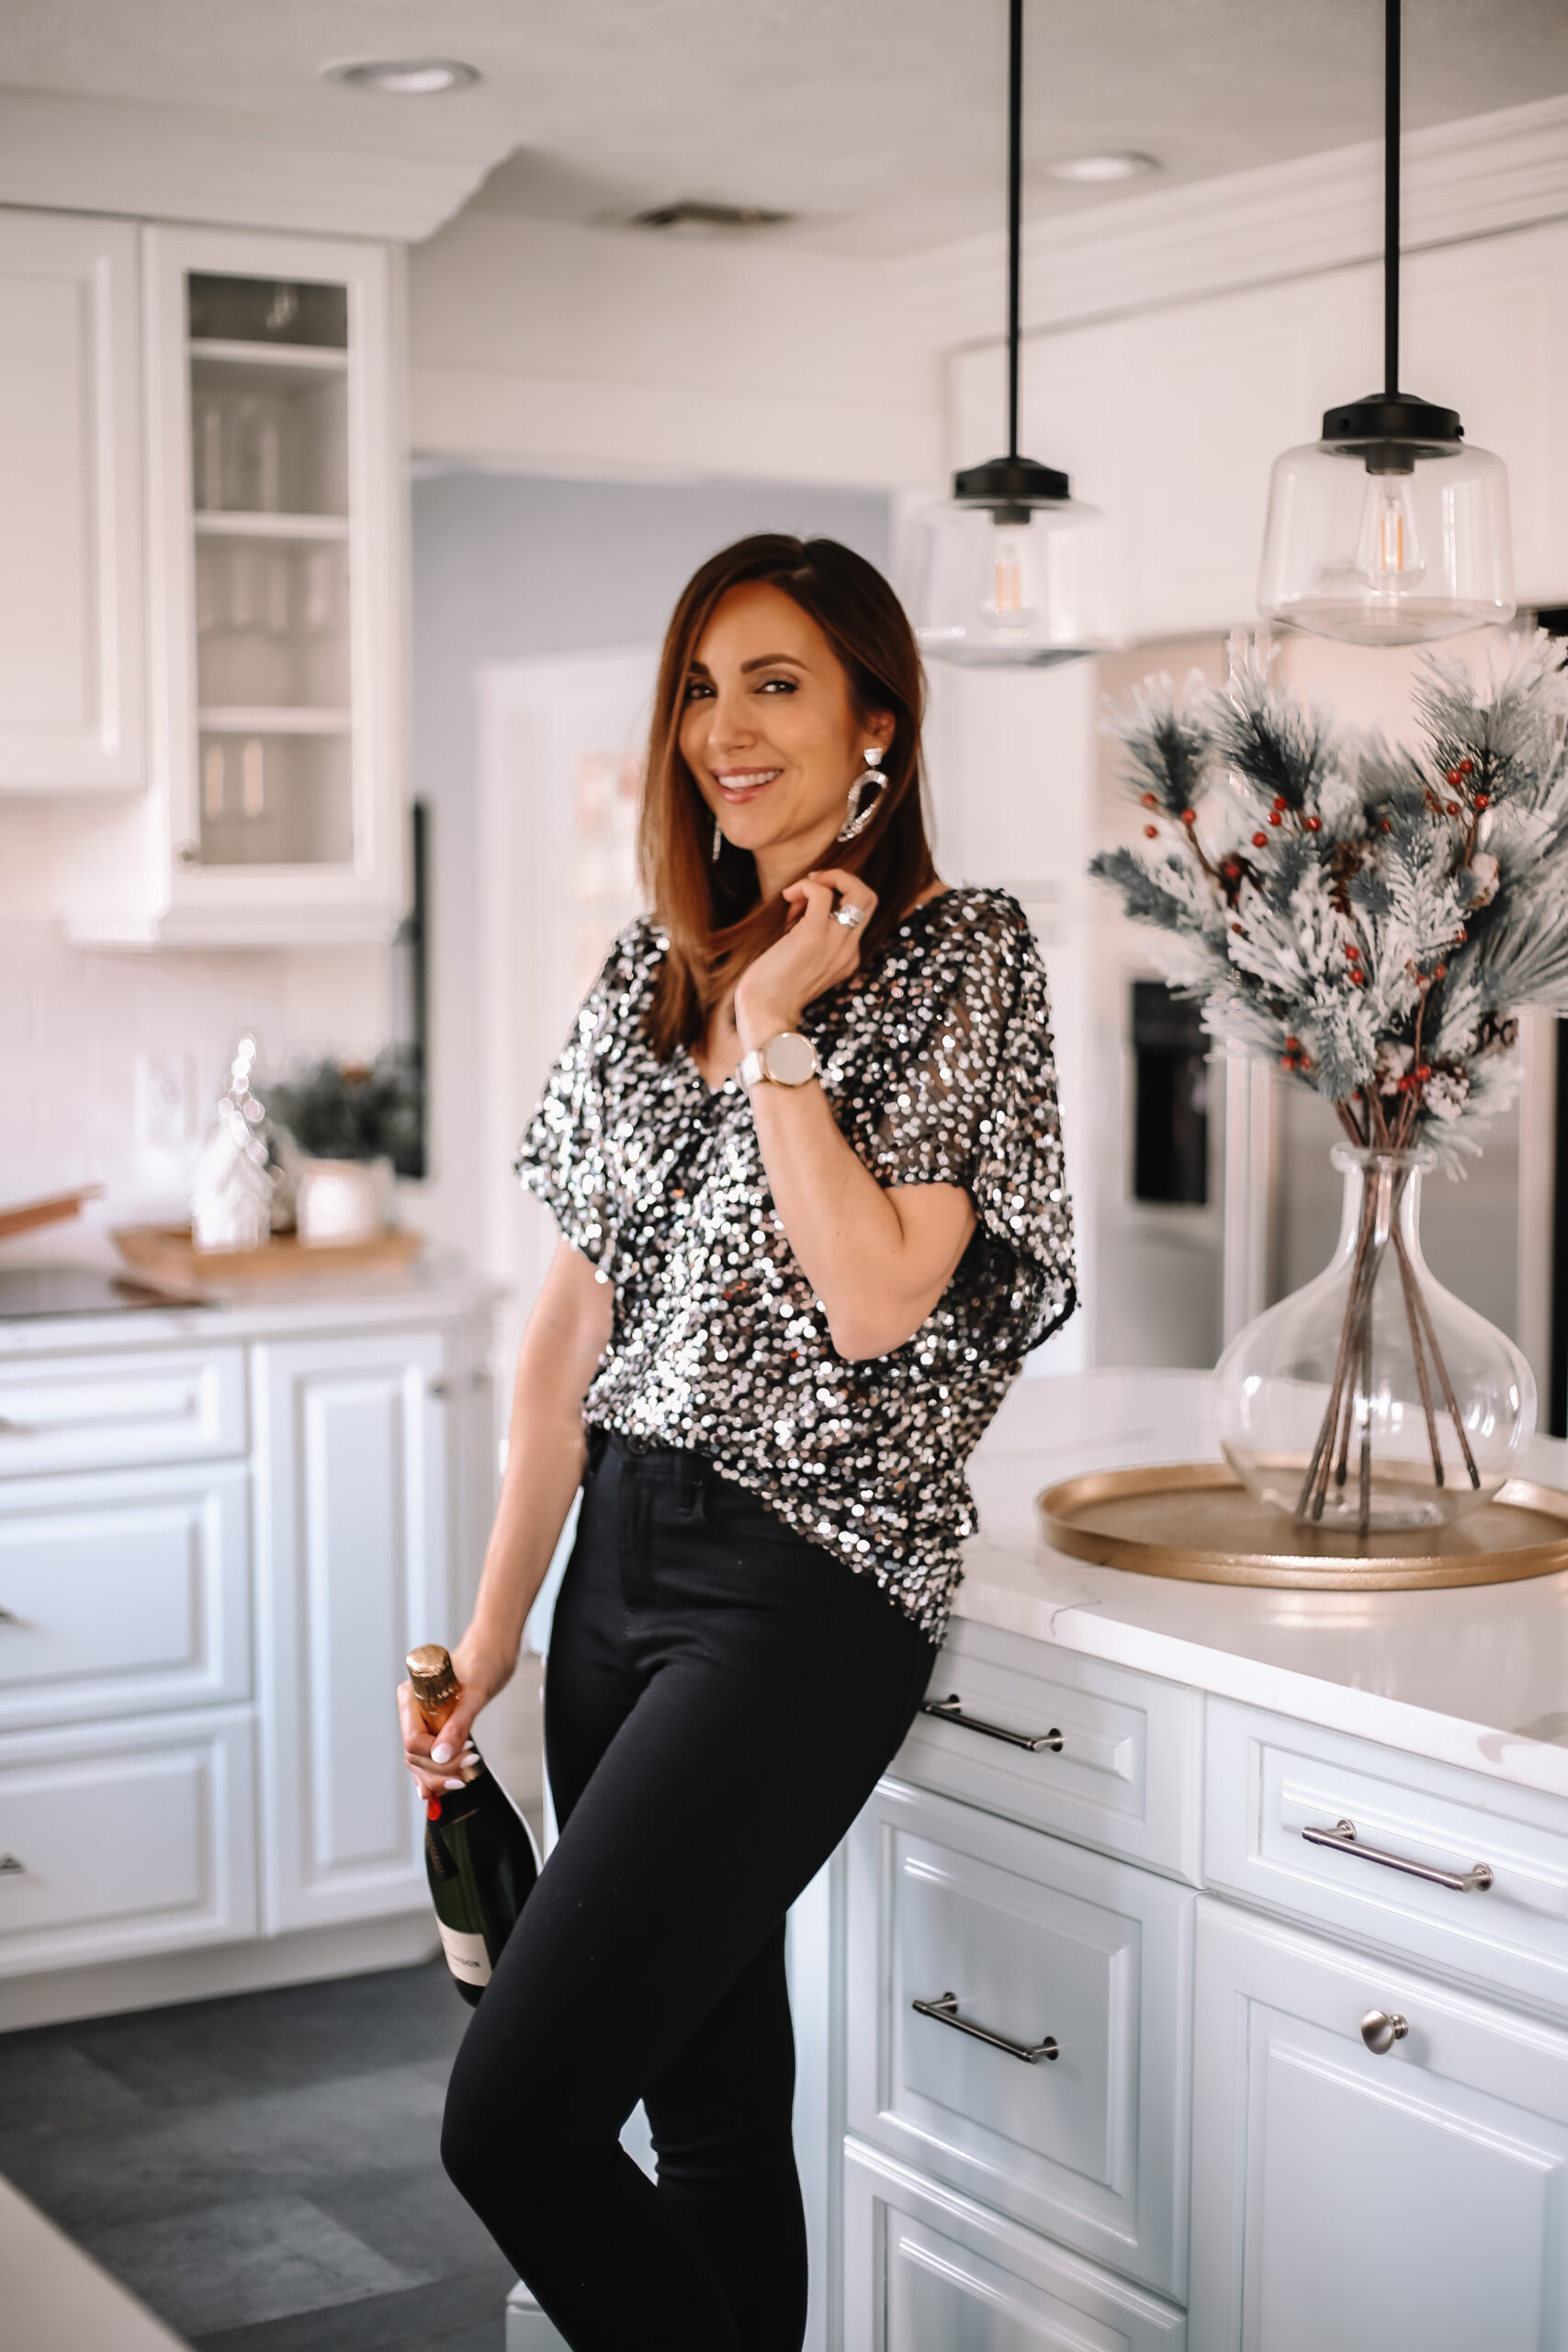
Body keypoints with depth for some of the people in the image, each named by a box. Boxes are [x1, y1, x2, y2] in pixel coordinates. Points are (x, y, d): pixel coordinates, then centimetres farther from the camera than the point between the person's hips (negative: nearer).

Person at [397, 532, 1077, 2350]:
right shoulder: (649, 970, 12)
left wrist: (776, 1025, -11)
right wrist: (495, 1628, 11)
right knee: (712, 2105, 13)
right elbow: (572, 1325, 12)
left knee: (513, 2118, -11)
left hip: (807, 1585, -6)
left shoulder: (964, 960, -6)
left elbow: (870, 1300, -16)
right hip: (623, 1554, 7)